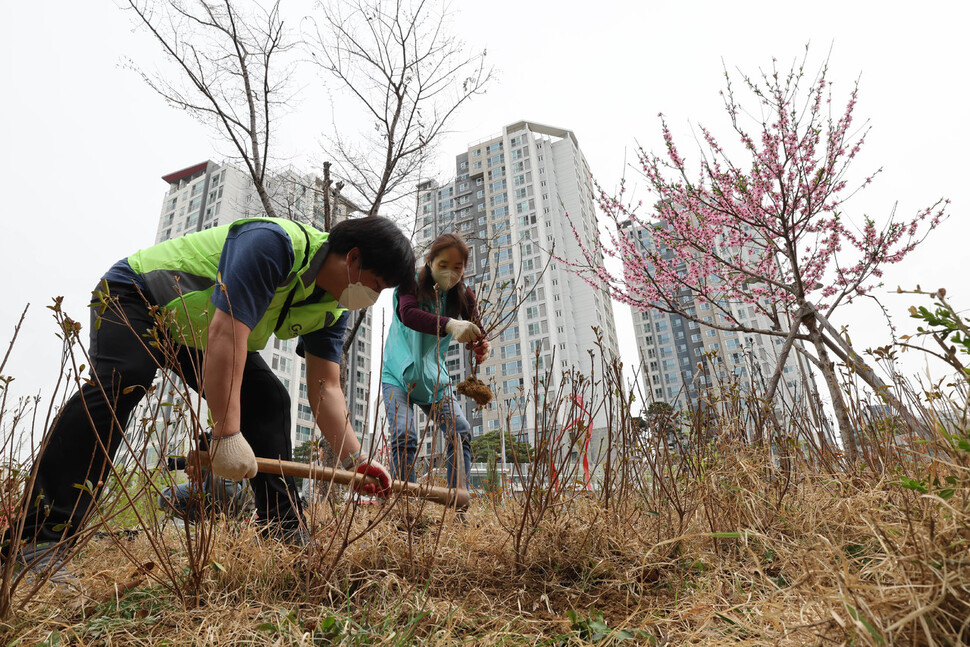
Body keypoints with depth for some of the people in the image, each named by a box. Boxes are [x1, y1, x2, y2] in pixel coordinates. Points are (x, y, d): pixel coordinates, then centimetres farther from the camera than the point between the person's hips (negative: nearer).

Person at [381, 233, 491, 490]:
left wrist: (482, 347, -40)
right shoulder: (412, 283, -15)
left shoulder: (462, 295, -4)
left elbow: (477, 332, -13)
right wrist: (449, 325, -55)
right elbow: (408, 314, -37)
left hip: (433, 378, 4)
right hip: (398, 375, -4)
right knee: (404, 437, -19)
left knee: (461, 432, -7)